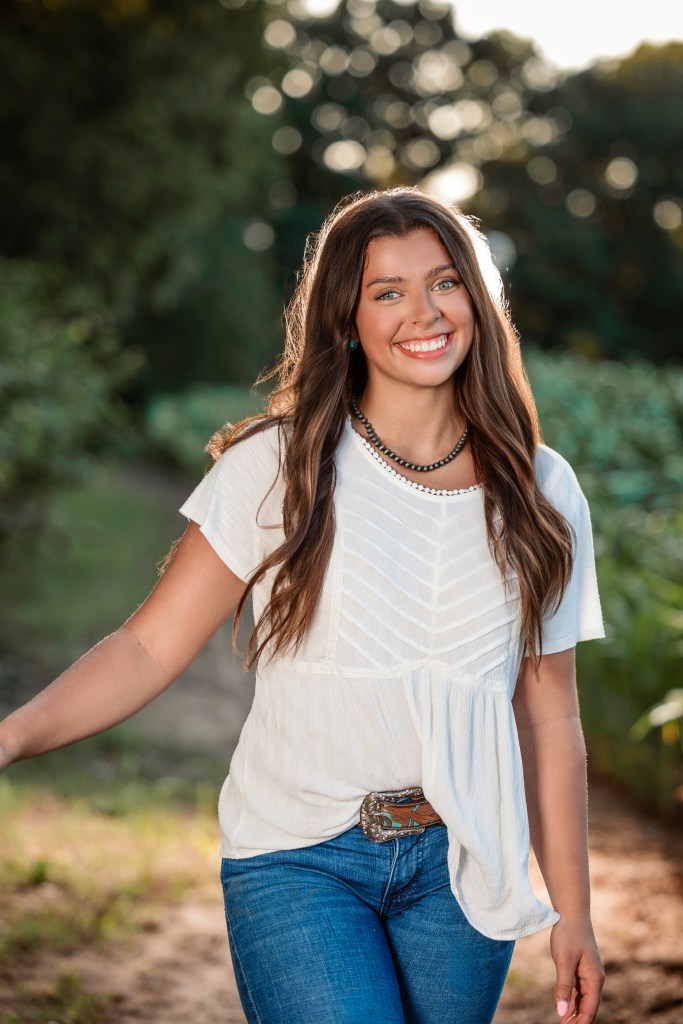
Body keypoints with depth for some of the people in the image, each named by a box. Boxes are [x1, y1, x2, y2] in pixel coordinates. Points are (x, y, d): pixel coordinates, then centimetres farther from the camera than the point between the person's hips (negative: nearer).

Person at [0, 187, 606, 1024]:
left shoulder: (541, 493, 4)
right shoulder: (276, 467, -5)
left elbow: (549, 719, 8)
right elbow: (151, 647, -7)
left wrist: (573, 911, 8)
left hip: (461, 868, 3)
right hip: (298, 861, -3)